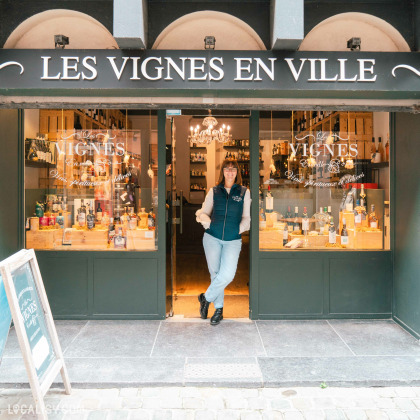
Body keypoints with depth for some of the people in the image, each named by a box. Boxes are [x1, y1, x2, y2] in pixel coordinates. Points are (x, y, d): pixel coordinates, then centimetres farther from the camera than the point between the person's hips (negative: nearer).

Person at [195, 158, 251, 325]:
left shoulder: (244, 192, 9)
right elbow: (203, 212, 12)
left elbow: (246, 217, 10)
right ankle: (218, 308, 23)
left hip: (233, 240, -1)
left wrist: (240, 229, -5)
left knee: (227, 274, -15)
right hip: (212, 237, 1)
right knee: (215, 273, 4)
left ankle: (206, 298, 10)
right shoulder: (214, 191, 11)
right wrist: (205, 220, -9)